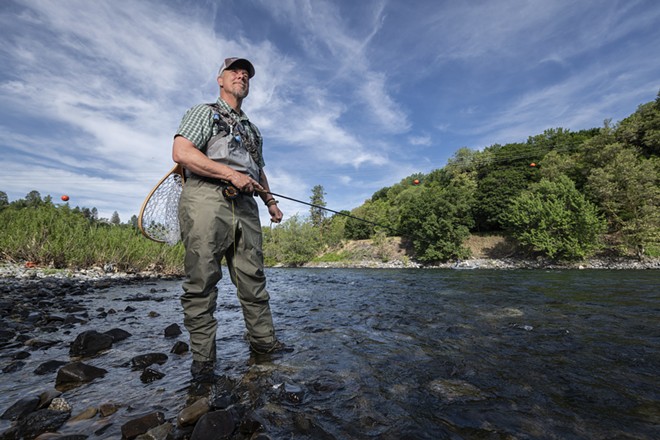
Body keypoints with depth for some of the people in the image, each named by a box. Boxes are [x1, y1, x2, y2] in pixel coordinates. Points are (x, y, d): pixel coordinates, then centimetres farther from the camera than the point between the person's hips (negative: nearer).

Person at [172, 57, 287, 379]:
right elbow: (181, 152, -5)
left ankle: (263, 341, 15)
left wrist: (270, 200, 20)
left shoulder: (253, 129, 31)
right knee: (202, 280, -5)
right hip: (206, 198, -5)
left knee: (253, 277, 5)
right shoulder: (204, 112, 12)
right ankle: (203, 357, 5)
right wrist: (231, 174, -13)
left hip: (244, 205, 6)